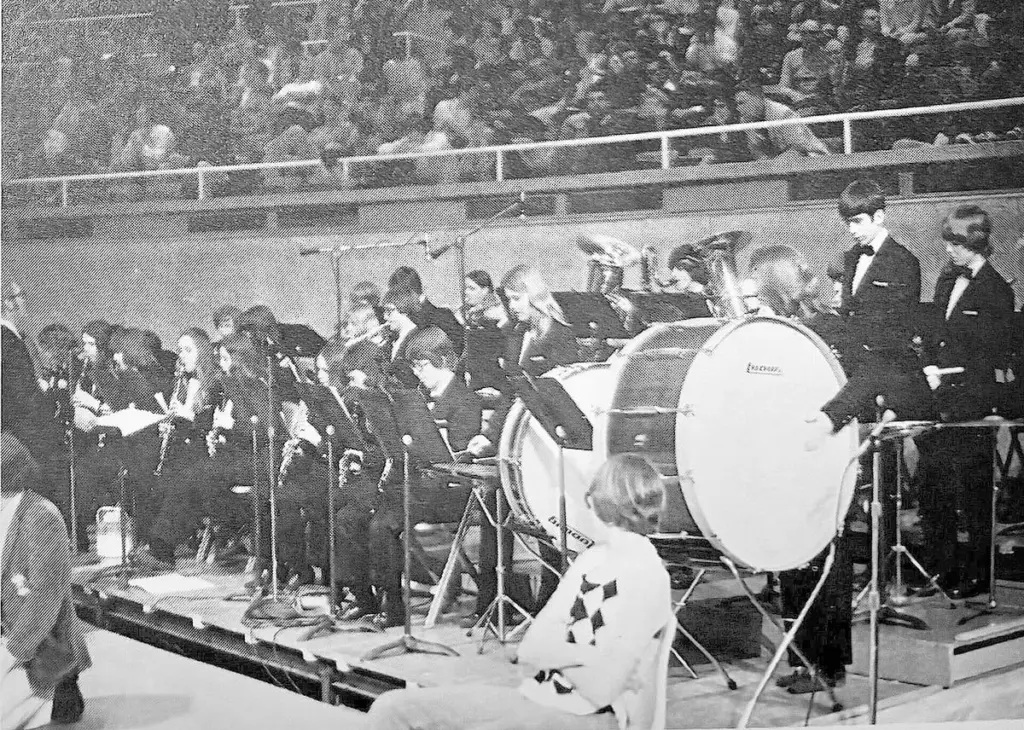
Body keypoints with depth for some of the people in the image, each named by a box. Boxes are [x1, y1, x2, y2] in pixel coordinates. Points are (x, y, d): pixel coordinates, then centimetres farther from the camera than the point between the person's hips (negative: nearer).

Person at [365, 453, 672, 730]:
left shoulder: (646, 579, -15)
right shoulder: (591, 559, 10)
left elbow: (601, 690, -21)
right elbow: (528, 649, 3)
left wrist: (553, 651, -5)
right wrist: (582, 655, -15)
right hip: (534, 698, 8)